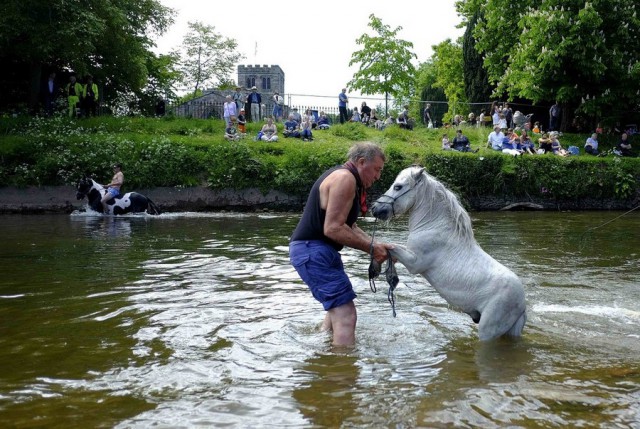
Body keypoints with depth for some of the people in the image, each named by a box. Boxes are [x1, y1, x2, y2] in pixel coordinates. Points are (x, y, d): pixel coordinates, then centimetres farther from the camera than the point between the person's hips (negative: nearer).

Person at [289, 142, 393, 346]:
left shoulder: (345, 178, 16)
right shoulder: (344, 178, -17)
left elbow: (348, 226, 15)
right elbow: (333, 228, -25)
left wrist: (375, 245, 2)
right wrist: (371, 248, -17)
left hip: (315, 250, 11)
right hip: (313, 251, -11)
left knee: (336, 308, 29)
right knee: (346, 314, -15)